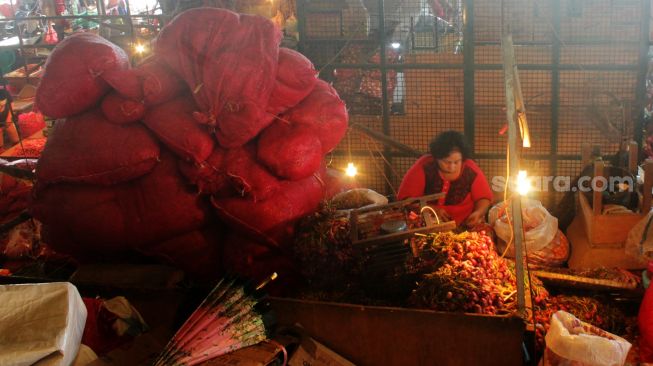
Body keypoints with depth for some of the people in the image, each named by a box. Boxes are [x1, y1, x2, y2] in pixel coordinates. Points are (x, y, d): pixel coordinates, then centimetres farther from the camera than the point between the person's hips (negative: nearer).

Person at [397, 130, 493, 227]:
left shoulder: (471, 171, -9)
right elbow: (405, 198, -10)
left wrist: (478, 213, -16)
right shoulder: (423, 167, -12)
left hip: (464, 227, 1)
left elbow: (484, 197, 4)